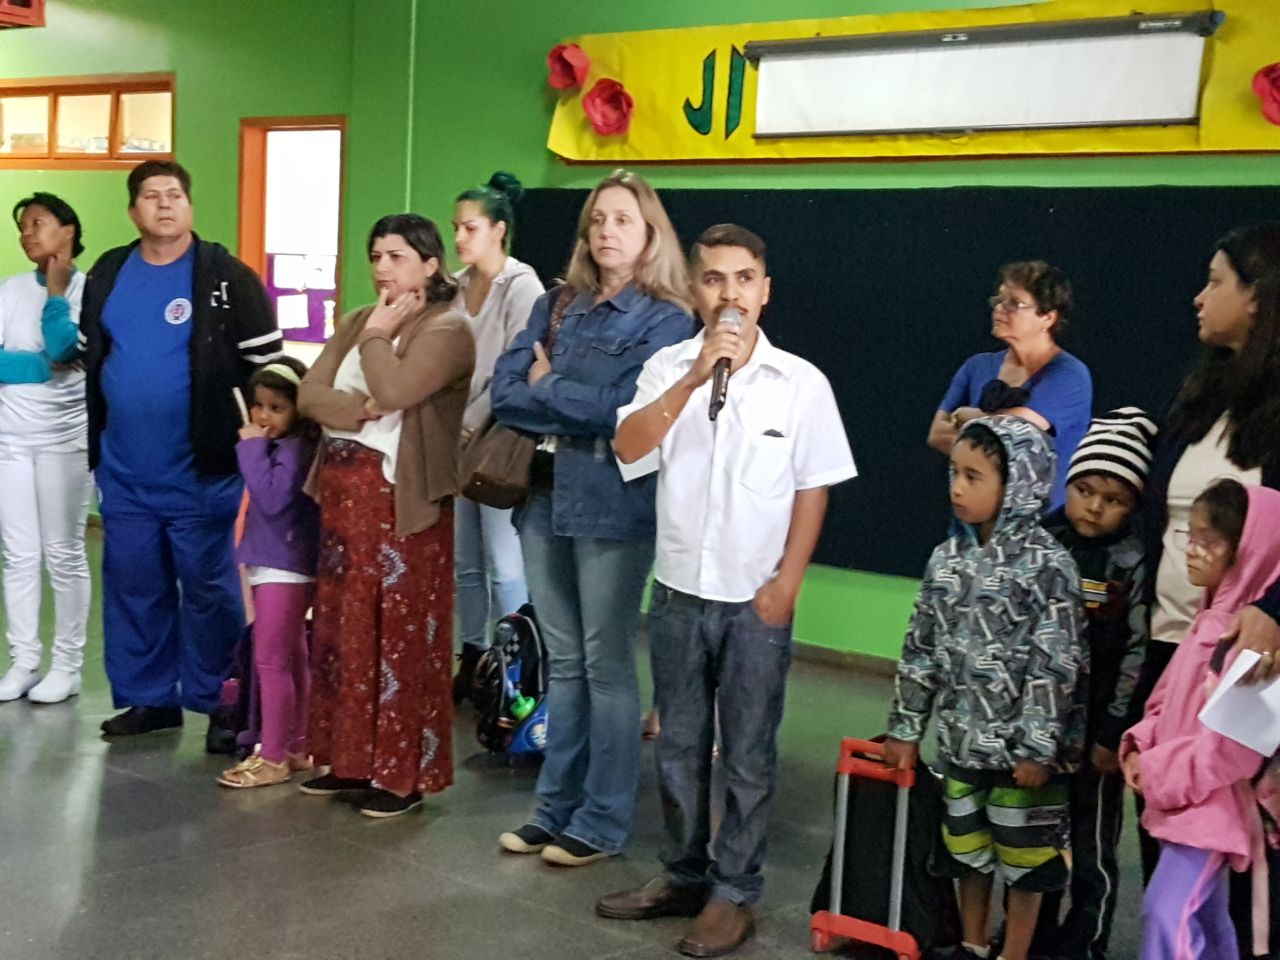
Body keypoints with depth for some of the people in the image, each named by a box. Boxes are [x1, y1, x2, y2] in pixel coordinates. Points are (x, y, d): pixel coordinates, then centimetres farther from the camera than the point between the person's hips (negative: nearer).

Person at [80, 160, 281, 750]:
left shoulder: (228, 277, -5)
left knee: (209, 590, 1)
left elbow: (267, 367, -5)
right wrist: (94, 448, 15)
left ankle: (219, 704, 10)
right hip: (124, 473, 5)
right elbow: (90, 364, 18)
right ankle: (148, 697, 23)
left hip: (202, 474, -5)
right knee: (133, 588, 11)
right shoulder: (107, 275, 10)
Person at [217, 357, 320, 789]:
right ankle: (296, 747, 24)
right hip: (274, 564, 10)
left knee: (270, 660, -7)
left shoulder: (295, 449, -17)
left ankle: (273, 757, -2)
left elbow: (271, 498, -27)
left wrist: (252, 449, -22)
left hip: (285, 568, -10)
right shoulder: (275, 446, 13)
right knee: (292, 659, 15)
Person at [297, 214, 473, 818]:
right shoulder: (355, 323, 15)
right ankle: (349, 758, 23)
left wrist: (379, 333, -8)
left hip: (401, 498, -8)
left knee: (402, 635, -2)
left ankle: (404, 773, 5)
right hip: (342, 491, 8)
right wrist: (359, 410, -13)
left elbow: (394, 392, -23)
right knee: (341, 628, 12)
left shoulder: (447, 329, -8)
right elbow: (308, 394, 4)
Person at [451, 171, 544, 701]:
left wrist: (471, 424, -12)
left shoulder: (522, 286, -8)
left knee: (503, 565, -6)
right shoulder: (456, 287, 11)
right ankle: (471, 658, 22)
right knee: (464, 561, 12)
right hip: (456, 439, 7)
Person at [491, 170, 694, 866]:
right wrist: (582, 413, -11)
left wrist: (547, 386, -5)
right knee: (562, 662, 13)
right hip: (545, 498, 6)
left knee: (605, 664, 1)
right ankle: (556, 806, 23)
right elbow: (504, 392, 3)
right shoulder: (556, 306, 13)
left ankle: (602, 820, 12)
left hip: (612, 507, -5)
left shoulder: (664, 320, -4)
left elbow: (629, 410, -16)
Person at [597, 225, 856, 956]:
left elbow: (813, 490, -2)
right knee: (680, 746, 15)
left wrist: (786, 582, -8)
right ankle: (684, 875, 30)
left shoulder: (801, 381, -5)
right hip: (679, 590, 3)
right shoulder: (668, 367, -1)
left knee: (749, 756, 7)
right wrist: (695, 377, -24)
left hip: (756, 598, -2)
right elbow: (628, 450, -15)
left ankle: (734, 892, 19)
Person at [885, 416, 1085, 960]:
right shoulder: (947, 558, 4)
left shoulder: (1048, 564, -14)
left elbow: (1055, 664, -15)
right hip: (962, 738, 6)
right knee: (966, 846, 18)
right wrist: (905, 728, 11)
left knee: (1022, 854, 8)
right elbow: (922, 649, 10)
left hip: (1020, 743, -6)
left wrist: (1038, 746, -17)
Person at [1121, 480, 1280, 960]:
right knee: (1202, 915, 18)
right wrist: (1141, 750, 0)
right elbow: (1171, 699, 16)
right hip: (1185, 797, 9)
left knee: (1167, 911, -14)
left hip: (1212, 801, -9)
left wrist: (1161, 772, -18)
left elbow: (1237, 742, -23)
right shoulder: (1210, 617, 10)